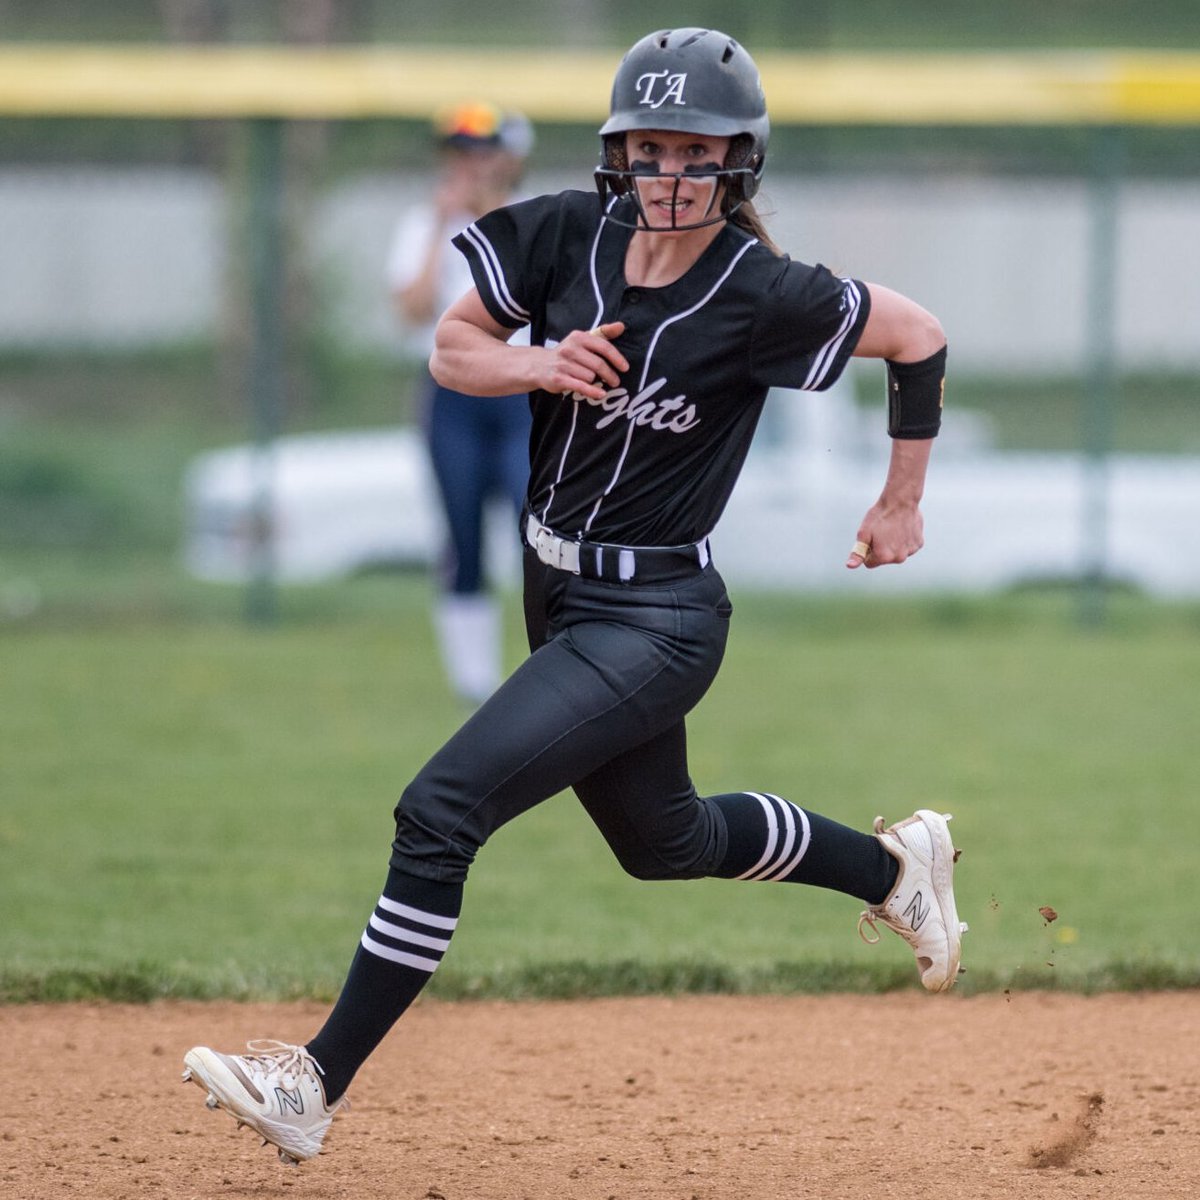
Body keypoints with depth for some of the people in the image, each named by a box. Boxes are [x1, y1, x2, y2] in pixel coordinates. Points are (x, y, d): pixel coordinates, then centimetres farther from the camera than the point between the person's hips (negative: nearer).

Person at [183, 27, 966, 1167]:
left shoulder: (763, 295, -19)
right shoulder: (569, 233, -6)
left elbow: (920, 337, -8)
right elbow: (451, 349, 2)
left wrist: (902, 503, 1)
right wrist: (537, 364, -19)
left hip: (654, 622, -8)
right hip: (559, 592, 8)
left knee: (439, 811, -19)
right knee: (664, 839, 27)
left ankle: (319, 1083, -14)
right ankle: (892, 864, 51)